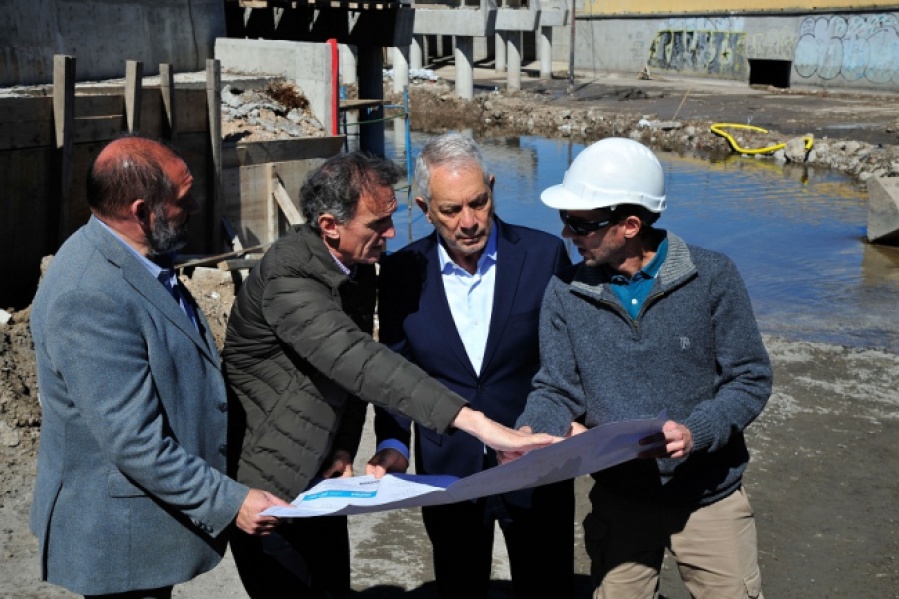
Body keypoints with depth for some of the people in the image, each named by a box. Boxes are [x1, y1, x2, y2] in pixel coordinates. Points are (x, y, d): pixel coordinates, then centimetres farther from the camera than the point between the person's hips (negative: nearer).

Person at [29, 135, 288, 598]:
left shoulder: (133, 259, 2)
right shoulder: (89, 300, -28)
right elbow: (135, 445, -28)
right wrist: (229, 503, -21)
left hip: (157, 508, 9)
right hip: (121, 538, -9)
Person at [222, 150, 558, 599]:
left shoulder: (357, 265, 0)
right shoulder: (288, 276, -28)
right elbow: (356, 361, -41)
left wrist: (345, 449, -5)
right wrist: (475, 422, -48)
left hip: (320, 477, 8)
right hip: (269, 486, -7)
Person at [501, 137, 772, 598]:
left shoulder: (711, 277, -13)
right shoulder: (566, 292, -7)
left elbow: (751, 378, -9)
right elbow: (558, 391, -3)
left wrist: (696, 433, -25)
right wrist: (529, 432, -24)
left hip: (709, 496, -1)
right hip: (618, 501, 2)